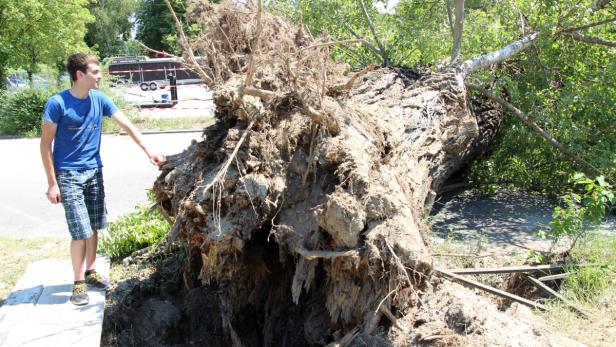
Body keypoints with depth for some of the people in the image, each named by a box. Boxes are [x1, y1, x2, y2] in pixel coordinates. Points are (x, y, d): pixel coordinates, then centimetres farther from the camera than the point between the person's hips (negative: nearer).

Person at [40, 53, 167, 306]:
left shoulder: (99, 100, 0)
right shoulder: (57, 103, -14)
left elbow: (127, 126, 2)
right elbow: (46, 144, -10)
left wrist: (149, 153, -7)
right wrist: (52, 183, -12)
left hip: (94, 171, 5)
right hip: (69, 175, -5)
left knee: (93, 227, 13)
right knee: (81, 231, -7)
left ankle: (90, 272, 30)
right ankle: (79, 283, 9)